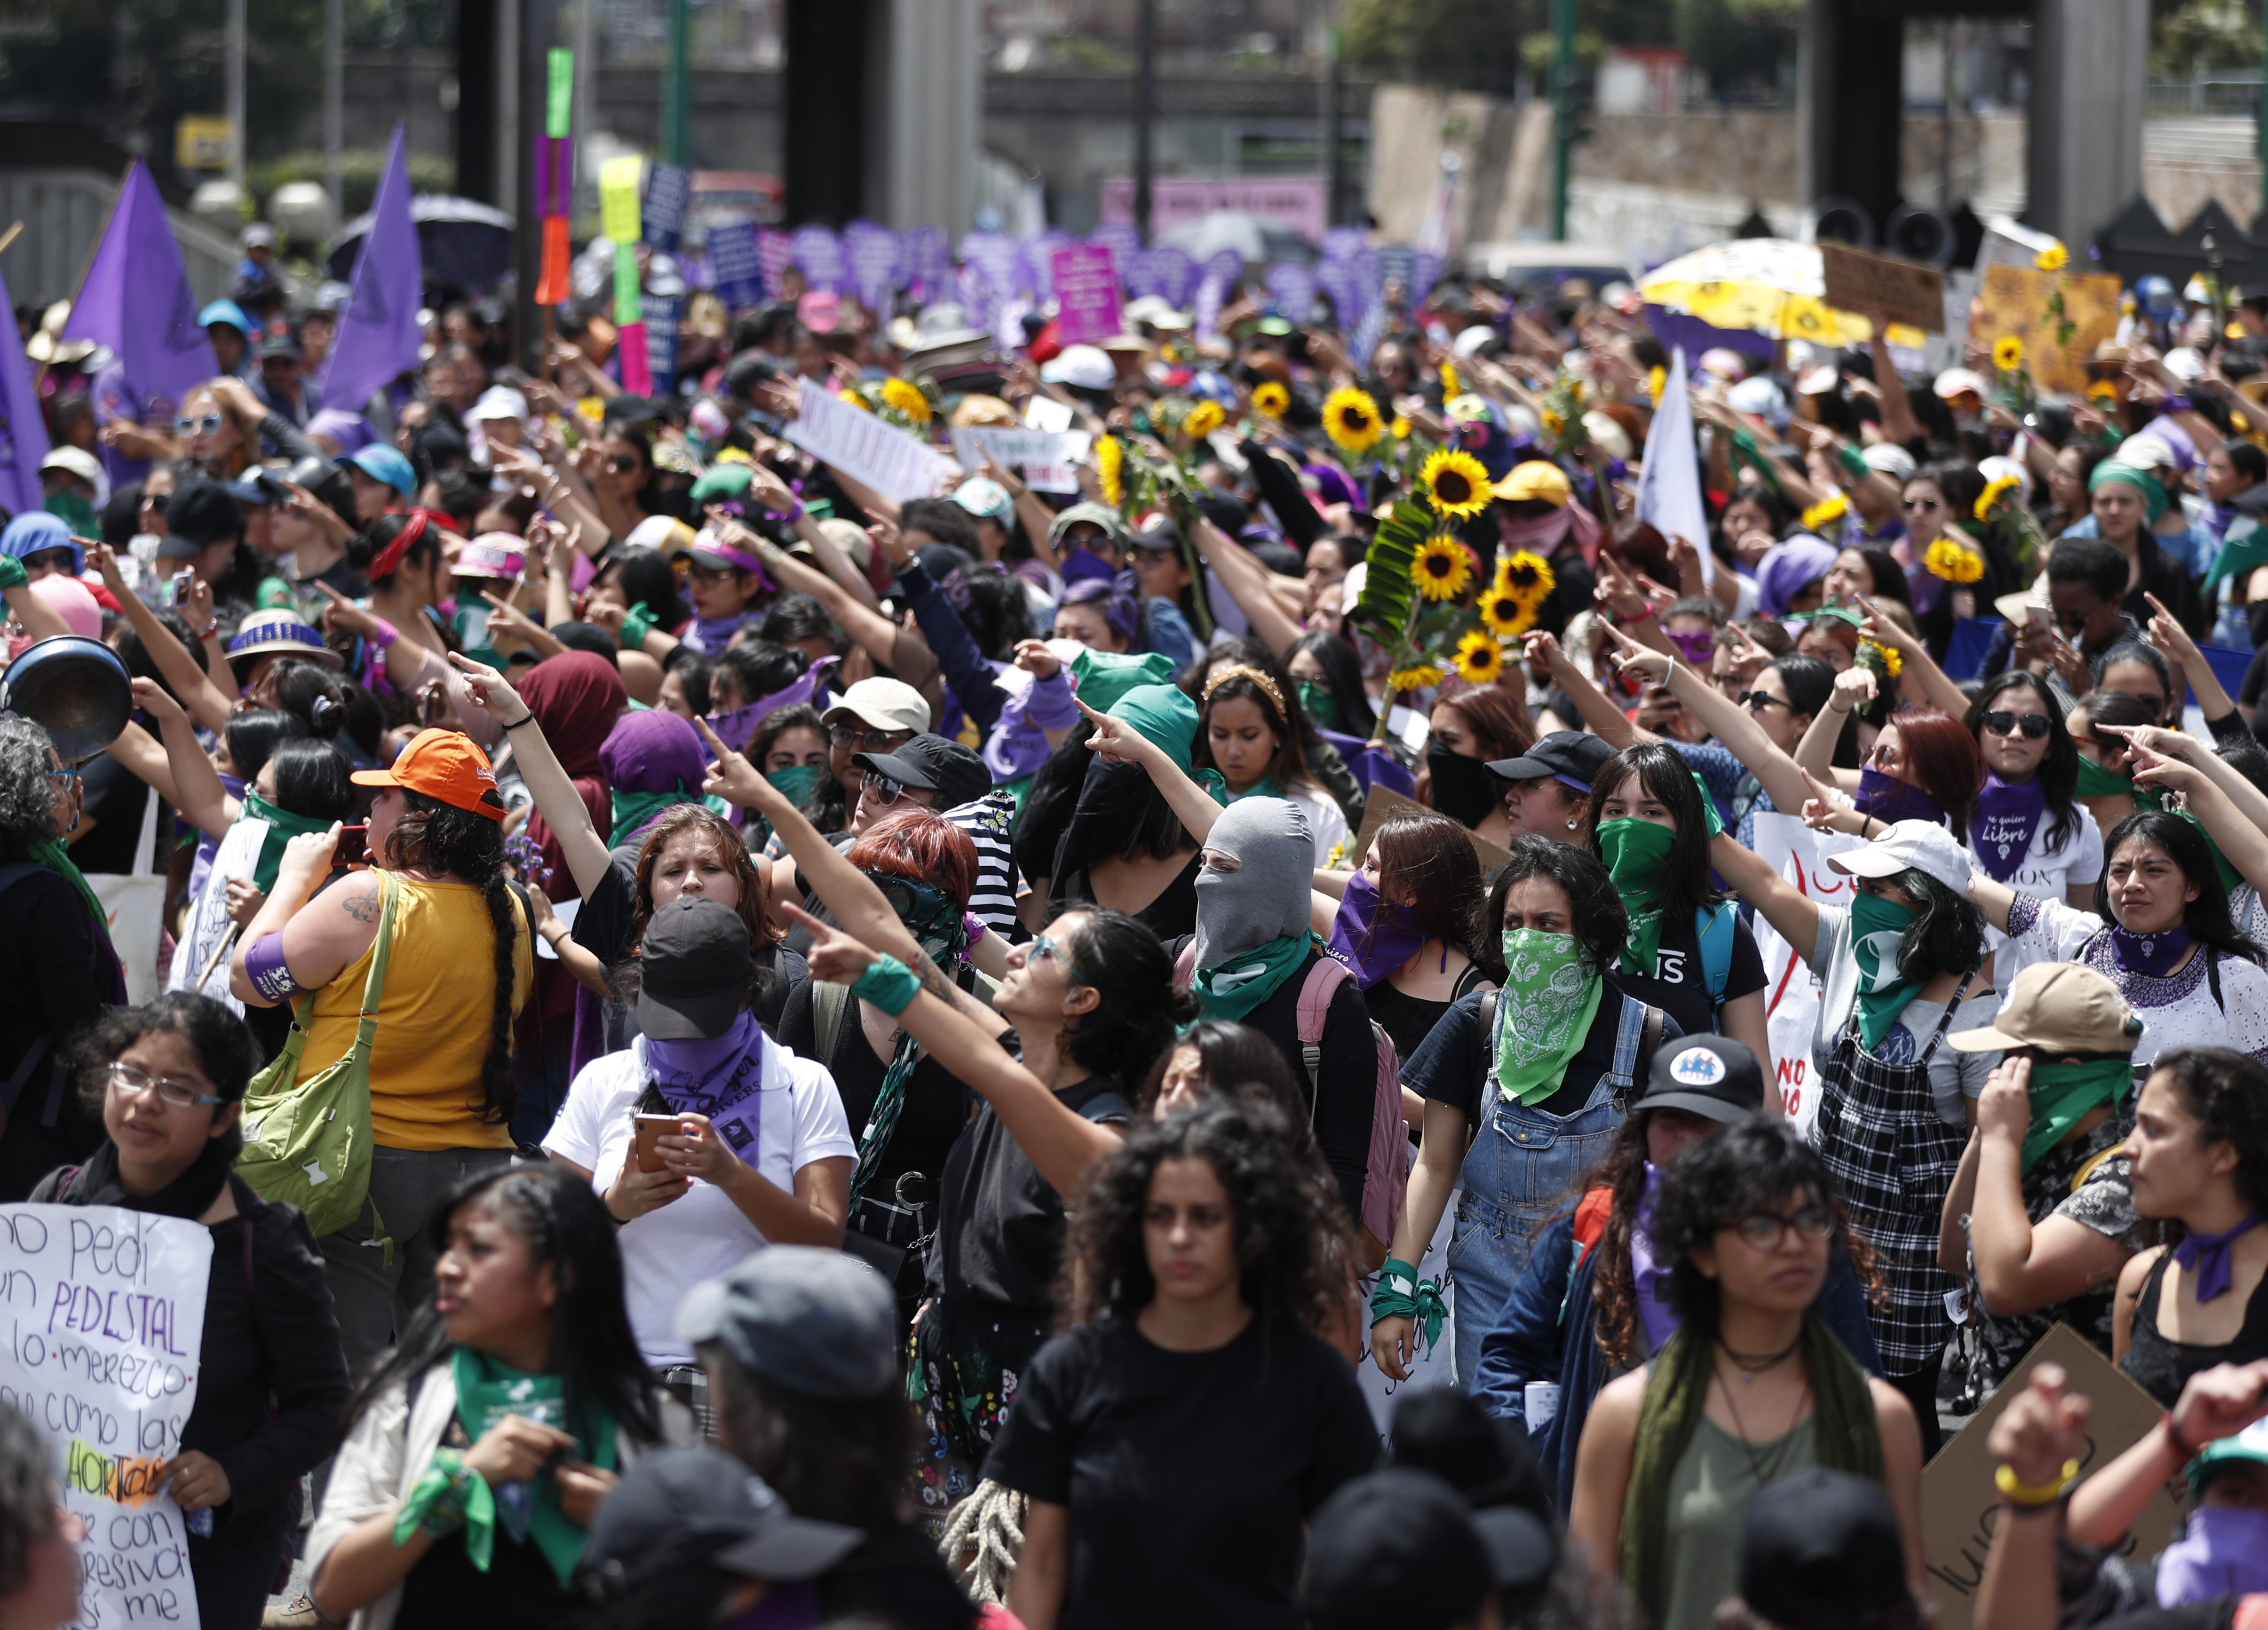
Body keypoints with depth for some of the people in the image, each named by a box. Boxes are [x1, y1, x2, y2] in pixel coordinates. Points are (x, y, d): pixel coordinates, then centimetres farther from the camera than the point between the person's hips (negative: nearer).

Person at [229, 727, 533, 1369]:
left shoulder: (366, 901, -15)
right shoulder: (509, 914, 3)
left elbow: (248, 978, -7)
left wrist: (297, 876, 7)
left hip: (360, 1166, -6)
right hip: (476, 1161, 6)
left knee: (346, 1371, -2)